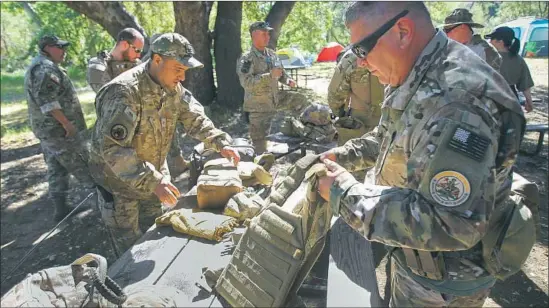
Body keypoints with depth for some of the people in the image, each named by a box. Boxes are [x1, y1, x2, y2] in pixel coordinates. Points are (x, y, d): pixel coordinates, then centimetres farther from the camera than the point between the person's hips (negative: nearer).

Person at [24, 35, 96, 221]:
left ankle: (61, 208, 16)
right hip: (59, 129, -10)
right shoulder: (45, 67, -15)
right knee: (79, 164, 2)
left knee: (56, 169, 11)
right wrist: (66, 123, -24)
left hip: (47, 128, 10)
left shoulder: (40, 66, 20)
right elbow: (46, 100, -26)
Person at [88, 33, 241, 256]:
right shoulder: (124, 92, -32)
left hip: (152, 174, 7)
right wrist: (152, 181, -45)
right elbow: (113, 148, -38)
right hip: (118, 178, -7)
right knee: (130, 247, 9)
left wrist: (221, 143, -13)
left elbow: (194, 118, 1)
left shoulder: (173, 88, -7)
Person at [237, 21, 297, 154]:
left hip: (272, 106, 7)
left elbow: (281, 72, 24)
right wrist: (270, 75, -29)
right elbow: (246, 82, -27)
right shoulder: (246, 58, -13)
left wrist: (288, 80, 2)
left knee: (267, 140, 19)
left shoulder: (272, 54, 9)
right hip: (256, 109, -7)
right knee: (260, 145, 0)